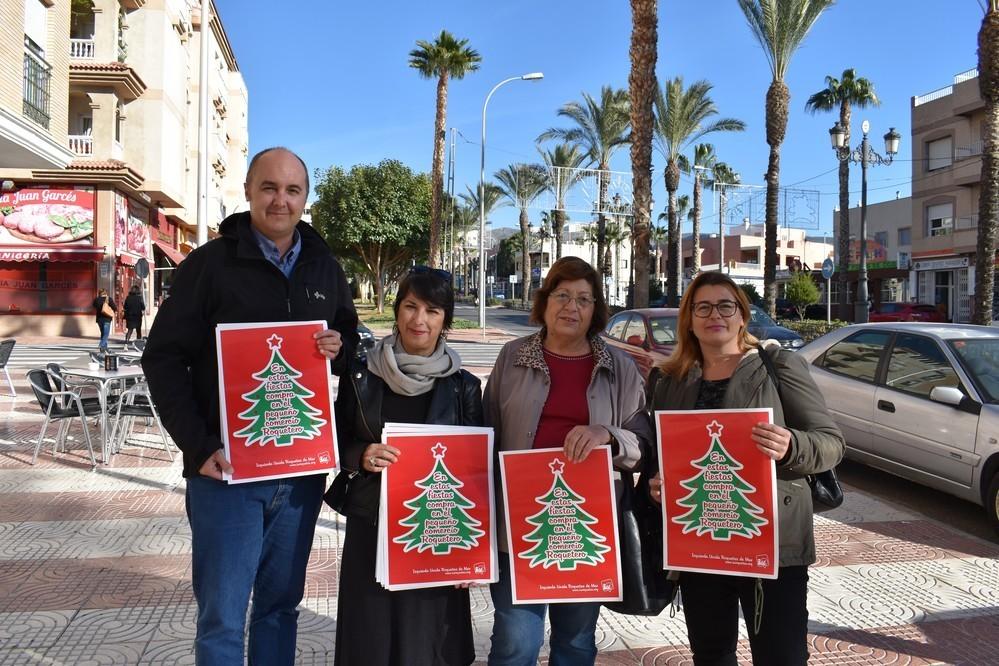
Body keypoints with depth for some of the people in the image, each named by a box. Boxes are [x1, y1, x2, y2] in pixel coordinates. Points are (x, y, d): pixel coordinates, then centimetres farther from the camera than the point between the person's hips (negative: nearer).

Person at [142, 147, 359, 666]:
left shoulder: (325, 268, 8)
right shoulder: (210, 263, -5)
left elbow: (350, 336, 19)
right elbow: (163, 357, -5)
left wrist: (340, 347, -7)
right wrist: (198, 446, -15)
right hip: (227, 468, -4)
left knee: (281, 605, 16)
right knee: (221, 618, 3)